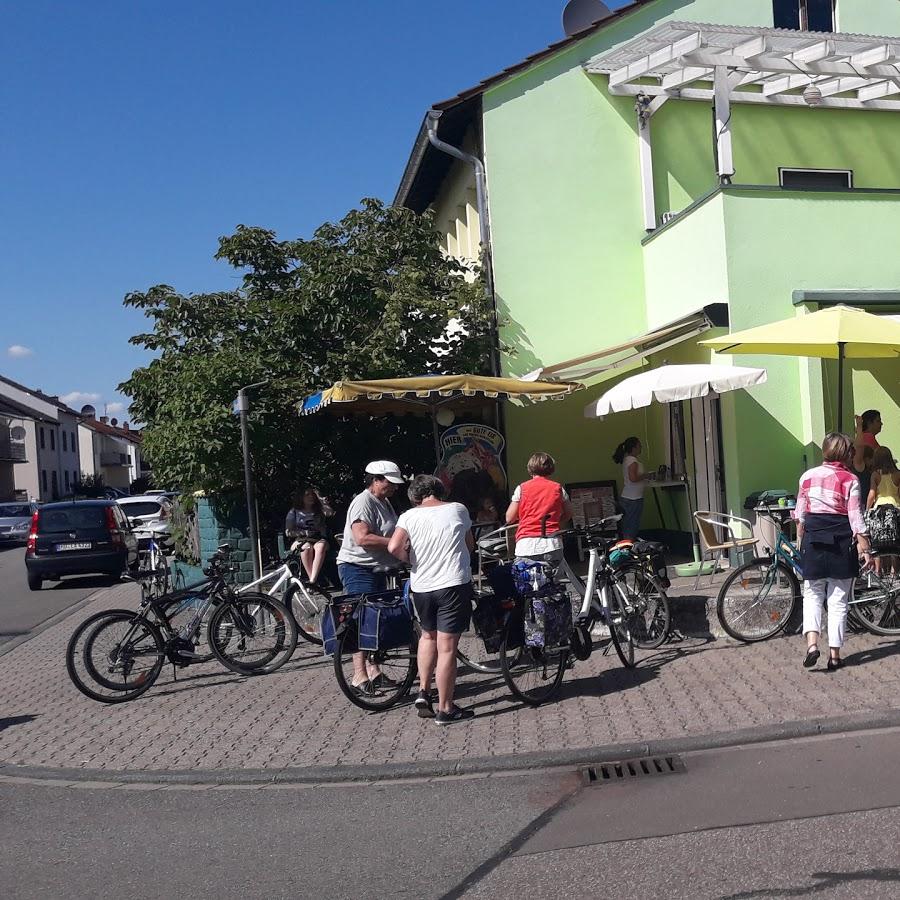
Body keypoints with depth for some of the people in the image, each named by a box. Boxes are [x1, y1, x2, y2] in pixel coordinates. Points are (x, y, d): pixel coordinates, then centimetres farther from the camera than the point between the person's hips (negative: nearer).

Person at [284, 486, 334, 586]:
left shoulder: (319, 510, 17)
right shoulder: (294, 512, 12)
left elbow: (330, 513, -6)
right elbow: (288, 532, 7)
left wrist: (320, 499, 0)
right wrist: (304, 533, -7)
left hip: (319, 540, 1)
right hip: (300, 541, 0)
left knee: (321, 546, -36)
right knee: (307, 547, -37)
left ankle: (313, 580, -47)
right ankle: (311, 579, -40)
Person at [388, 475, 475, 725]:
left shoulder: (409, 516, 1)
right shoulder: (458, 510, 3)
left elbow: (394, 547, -13)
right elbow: (470, 546, 14)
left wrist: (410, 558, 5)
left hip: (421, 587, 2)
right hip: (454, 584, -2)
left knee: (428, 635, 26)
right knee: (447, 647, 0)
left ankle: (423, 691, 22)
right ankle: (445, 709, 7)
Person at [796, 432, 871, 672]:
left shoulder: (808, 476, 4)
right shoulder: (850, 480, -5)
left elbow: (800, 514, 8)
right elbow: (856, 517, -7)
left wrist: (800, 540, 20)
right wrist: (864, 547, -3)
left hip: (813, 539, 2)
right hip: (841, 541, -2)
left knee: (812, 594, 12)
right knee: (838, 599, 6)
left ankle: (812, 643, -7)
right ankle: (835, 655, 9)